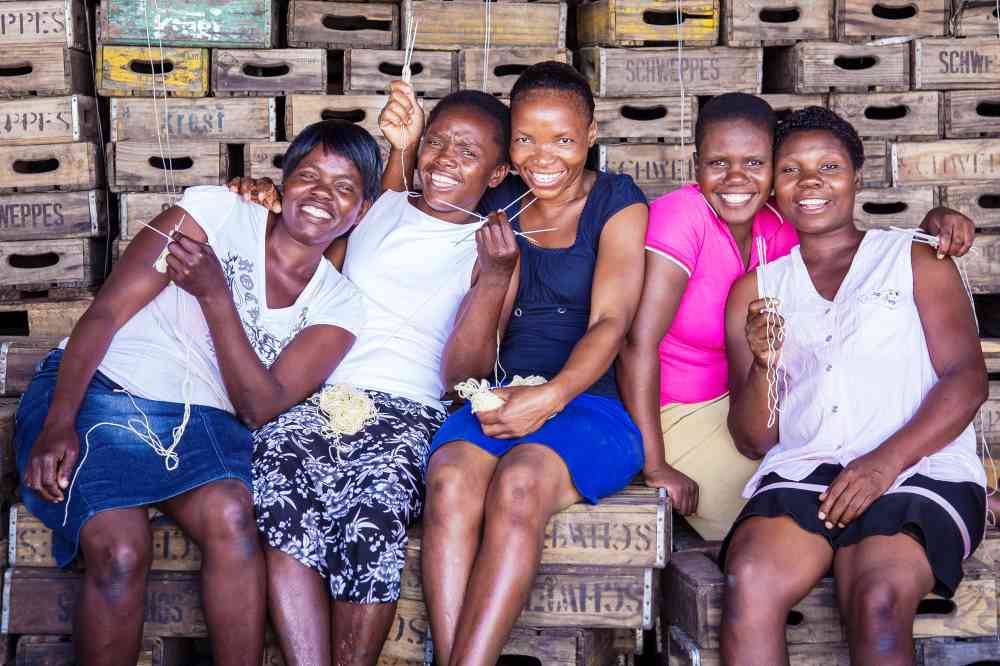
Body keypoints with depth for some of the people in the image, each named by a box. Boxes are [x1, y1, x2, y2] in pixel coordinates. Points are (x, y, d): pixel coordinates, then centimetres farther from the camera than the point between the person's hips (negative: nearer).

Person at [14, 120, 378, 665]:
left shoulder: (338, 305, 7)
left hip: (199, 422, 2)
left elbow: (261, 408, -6)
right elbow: (105, 313, -4)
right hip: (94, 391, -2)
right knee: (121, 548, -29)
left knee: (231, 519, -32)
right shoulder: (215, 212, 1)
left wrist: (215, 295, -16)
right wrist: (58, 423, -18)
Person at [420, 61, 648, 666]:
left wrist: (552, 397, -25)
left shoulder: (617, 202, 5)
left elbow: (610, 322, -9)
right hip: (503, 401, 3)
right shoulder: (500, 207, 18)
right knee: (450, 476, -31)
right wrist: (498, 270, -5)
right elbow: (468, 363, 16)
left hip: (593, 403, -3)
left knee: (519, 480, -35)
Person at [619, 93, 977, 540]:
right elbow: (638, 342, -26)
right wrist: (655, 468, -27)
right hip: (671, 418, -7)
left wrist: (932, 227, -22)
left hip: (729, 402, 7)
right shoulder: (683, 215, -21)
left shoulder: (774, 227, -1)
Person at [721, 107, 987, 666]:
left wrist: (885, 462, -14)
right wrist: (763, 365, -6)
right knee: (750, 582, -32)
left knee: (878, 601, -34)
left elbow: (967, 380, 1)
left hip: (919, 471, -2)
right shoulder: (756, 290, 21)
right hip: (800, 473, 2)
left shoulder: (915, 260, 15)